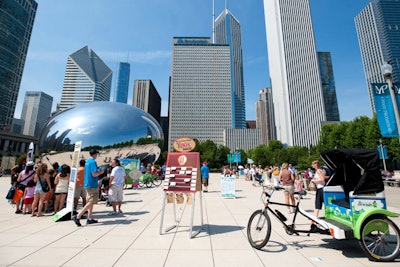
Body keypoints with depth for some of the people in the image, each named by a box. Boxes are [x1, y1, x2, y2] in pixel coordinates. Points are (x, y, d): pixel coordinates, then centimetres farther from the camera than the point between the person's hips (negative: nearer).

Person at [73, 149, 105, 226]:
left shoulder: (87, 162, 13)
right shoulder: (93, 162, -15)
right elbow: (94, 174, -22)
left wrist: (98, 171, 18)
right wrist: (101, 172, -6)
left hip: (87, 184, 10)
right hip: (92, 185, -10)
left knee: (90, 202, 14)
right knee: (91, 202, -4)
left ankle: (89, 219, 18)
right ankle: (78, 216, -6)